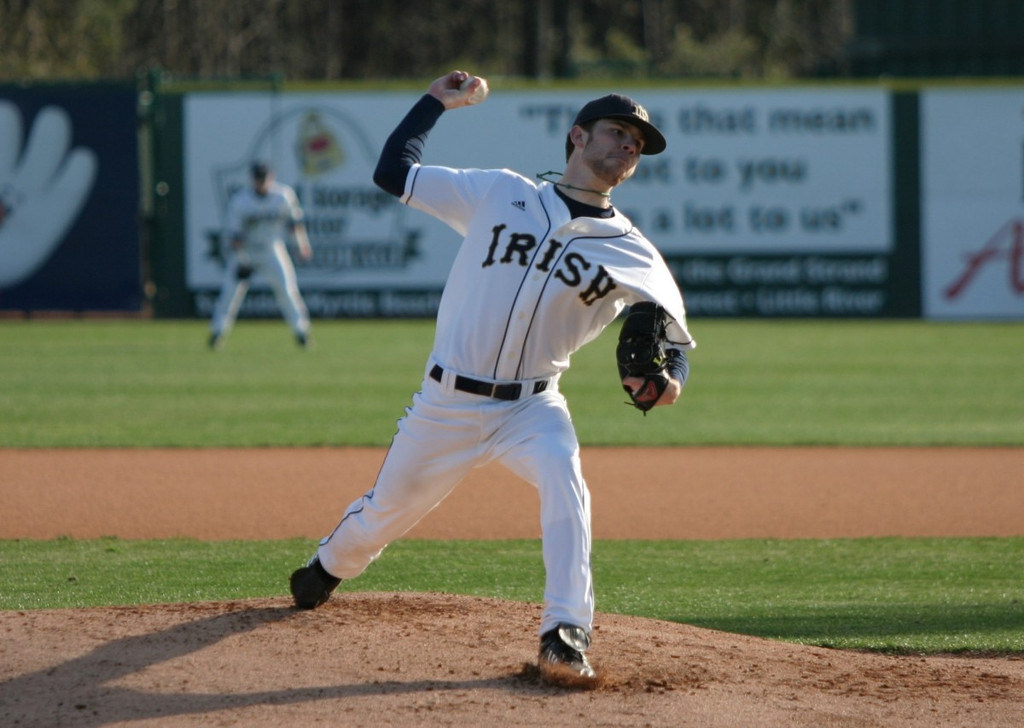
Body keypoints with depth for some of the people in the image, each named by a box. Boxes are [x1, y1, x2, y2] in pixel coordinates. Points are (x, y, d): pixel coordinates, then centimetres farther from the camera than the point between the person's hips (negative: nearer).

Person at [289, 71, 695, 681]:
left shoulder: (631, 253, -1)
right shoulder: (501, 194, 1)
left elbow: (675, 338, -4)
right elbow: (393, 172, 4)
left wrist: (669, 379, -26)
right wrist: (436, 103, 6)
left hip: (531, 408, -1)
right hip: (446, 402, 1)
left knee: (564, 483, -31)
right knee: (386, 511, 14)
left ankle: (565, 637, -30)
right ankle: (329, 567, 48)